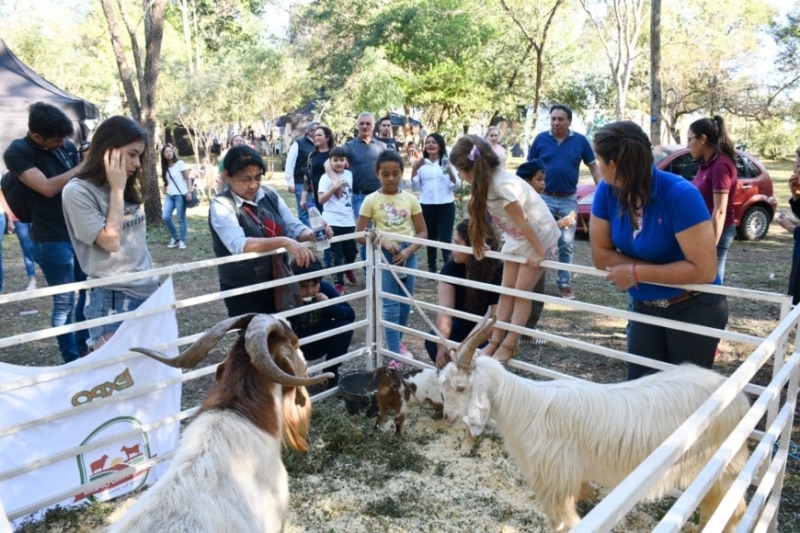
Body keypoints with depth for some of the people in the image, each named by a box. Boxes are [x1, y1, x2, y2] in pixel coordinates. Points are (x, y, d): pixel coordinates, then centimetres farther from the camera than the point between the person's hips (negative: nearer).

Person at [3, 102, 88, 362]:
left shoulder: (67, 146, 4)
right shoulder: (17, 152, -12)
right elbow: (48, 188, -24)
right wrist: (83, 166, -16)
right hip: (52, 241, -6)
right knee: (64, 304, 3)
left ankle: (84, 348, 35)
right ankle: (71, 361, 18)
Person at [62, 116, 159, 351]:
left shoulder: (128, 188, 10)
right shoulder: (77, 191, -12)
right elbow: (110, 241, -18)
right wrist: (116, 190, -14)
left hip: (148, 292, 7)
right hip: (112, 300, -7)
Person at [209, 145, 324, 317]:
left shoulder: (269, 195, 0)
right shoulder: (221, 205, -16)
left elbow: (293, 226, -2)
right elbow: (239, 245, -31)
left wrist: (311, 234, -25)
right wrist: (284, 242, -43)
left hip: (278, 284, 5)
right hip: (244, 293, -5)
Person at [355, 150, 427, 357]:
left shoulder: (410, 199, 1)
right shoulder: (371, 200, -4)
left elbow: (423, 232, 3)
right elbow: (359, 234, -4)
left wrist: (408, 251, -13)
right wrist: (383, 240, -19)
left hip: (407, 254, 3)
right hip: (383, 255, -3)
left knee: (405, 304, 12)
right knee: (390, 306, -2)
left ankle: (396, 343, 33)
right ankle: (394, 354, 5)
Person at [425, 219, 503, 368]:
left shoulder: (498, 272, -25)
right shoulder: (452, 267, -16)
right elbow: (445, 310, -26)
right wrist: (442, 346, -40)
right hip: (462, 324, 3)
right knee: (433, 343, -24)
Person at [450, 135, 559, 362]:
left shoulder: (502, 184, -31)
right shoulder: (488, 181, -4)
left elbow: (522, 221, -27)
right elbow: (480, 215, 4)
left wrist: (539, 253, -21)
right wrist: (478, 244, 7)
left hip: (540, 237, -8)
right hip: (518, 238, 8)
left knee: (522, 291, -5)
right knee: (507, 290, 6)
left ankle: (510, 345, 3)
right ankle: (496, 341, 11)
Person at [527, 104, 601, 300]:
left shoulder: (580, 141, 0)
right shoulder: (541, 139, -1)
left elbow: (594, 167, 7)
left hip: (569, 200, 1)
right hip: (544, 198, -1)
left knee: (567, 245, 6)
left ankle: (564, 284, 16)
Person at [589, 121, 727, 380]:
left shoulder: (680, 194, -27)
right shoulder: (606, 192, -12)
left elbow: (704, 270, -29)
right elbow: (600, 255, -8)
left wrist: (637, 272, -22)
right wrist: (664, 272, -17)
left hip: (694, 309, -5)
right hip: (644, 308, 5)